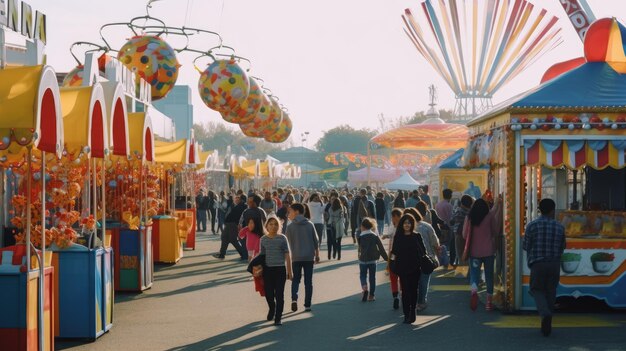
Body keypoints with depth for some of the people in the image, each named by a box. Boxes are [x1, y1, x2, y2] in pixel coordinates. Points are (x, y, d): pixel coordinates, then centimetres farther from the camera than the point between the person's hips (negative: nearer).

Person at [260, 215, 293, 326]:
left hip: (280, 269, -2)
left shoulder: (282, 238, -3)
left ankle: (278, 317, 7)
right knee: (268, 293, 8)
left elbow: (287, 255, -1)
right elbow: (262, 255, 9)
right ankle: (272, 309, 38)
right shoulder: (263, 239, 3)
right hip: (267, 269, 2)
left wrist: (290, 271, -2)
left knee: (279, 294, -1)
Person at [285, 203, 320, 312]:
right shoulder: (310, 225, 2)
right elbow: (316, 242, 4)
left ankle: (294, 298, -12)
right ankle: (307, 305, 8)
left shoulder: (291, 227, -4)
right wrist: (317, 255, 14)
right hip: (309, 257, 1)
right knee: (308, 281, 8)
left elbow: (287, 243, -2)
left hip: (296, 257, -1)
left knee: (296, 279, 12)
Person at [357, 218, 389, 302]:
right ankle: (371, 295, 13)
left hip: (363, 260, -2)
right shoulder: (375, 236, -3)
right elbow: (381, 248, -3)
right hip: (373, 260, 2)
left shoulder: (360, 237, -11)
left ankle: (365, 288, -16)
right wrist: (386, 258, 3)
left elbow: (360, 248, -9)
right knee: (372, 277, 11)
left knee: (363, 275, 11)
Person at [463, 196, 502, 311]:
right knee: (489, 275, 11)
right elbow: (495, 231, 5)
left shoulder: (469, 218, -3)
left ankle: (474, 290, -33)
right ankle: (489, 300, 13)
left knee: (474, 273, -2)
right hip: (488, 251, 0)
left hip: (474, 252, 0)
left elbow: (464, 235, 1)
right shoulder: (489, 216, -5)